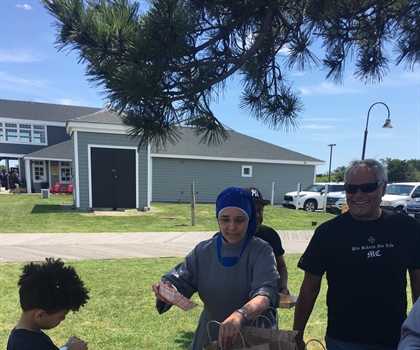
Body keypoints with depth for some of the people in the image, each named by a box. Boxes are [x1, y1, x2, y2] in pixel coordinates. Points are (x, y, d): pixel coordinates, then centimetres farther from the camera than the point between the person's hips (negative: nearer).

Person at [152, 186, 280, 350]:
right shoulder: (203, 251, -6)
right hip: (209, 335, 3)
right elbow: (179, 281, -8)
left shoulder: (261, 251, -16)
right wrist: (166, 289, -32)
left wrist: (240, 315, -48)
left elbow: (267, 292, -29)